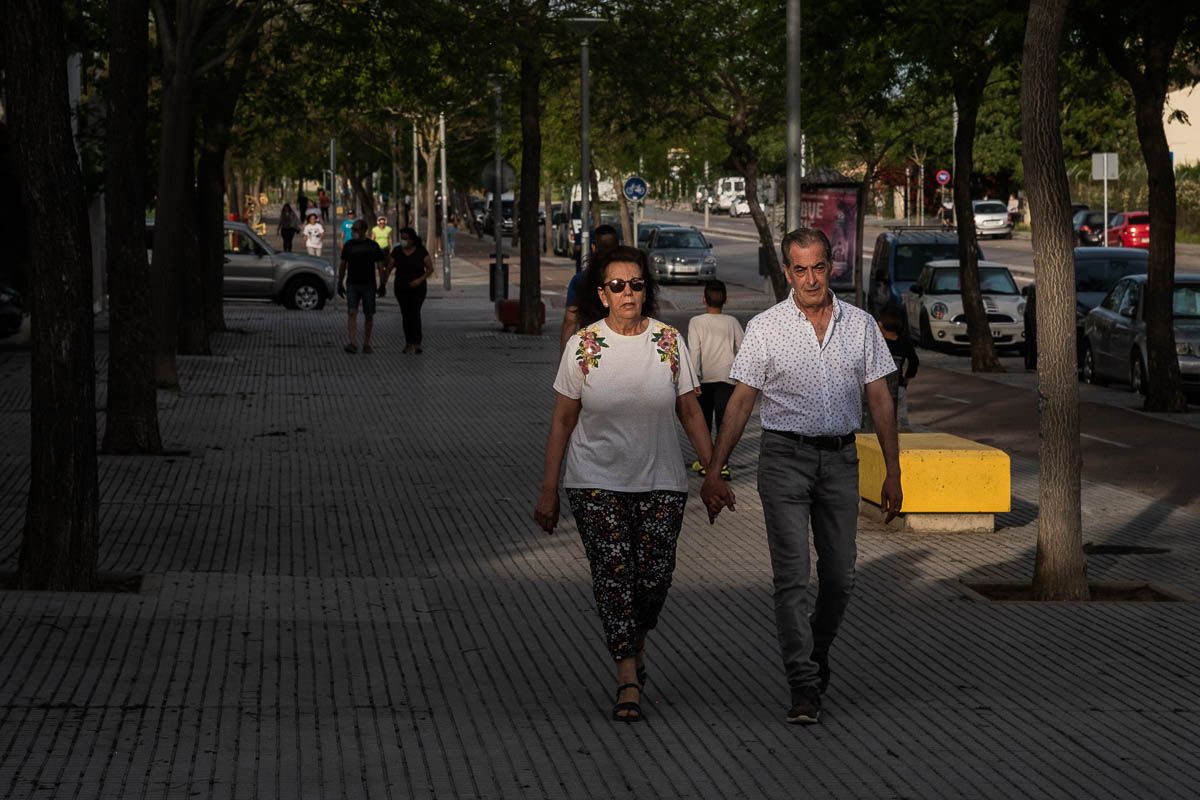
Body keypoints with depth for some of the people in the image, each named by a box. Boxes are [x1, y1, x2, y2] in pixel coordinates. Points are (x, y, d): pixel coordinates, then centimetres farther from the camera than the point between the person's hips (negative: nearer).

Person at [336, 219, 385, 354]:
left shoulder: (373, 246, 1)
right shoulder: (348, 245, 7)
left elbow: (380, 265, 4)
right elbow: (343, 265, 14)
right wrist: (340, 283, 12)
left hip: (368, 284, 0)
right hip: (352, 284, 0)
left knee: (369, 315, 5)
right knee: (352, 313, -13)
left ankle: (367, 344, 17)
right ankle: (351, 343, -22)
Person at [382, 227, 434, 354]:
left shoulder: (421, 251, -4)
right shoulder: (397, 251, 1)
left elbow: (430, 269, -1)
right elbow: (388, 269, 3)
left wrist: (420, 280, -15)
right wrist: (383, 284, -4)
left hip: (418, 288, -3)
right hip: (401, 288, 3)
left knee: (415, 313, -13)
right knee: (406, 314, 6)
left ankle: (416, 343, -14)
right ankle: (409, 342, 16)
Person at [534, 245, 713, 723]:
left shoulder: (669, 341, 1)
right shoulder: (583, 345, -3)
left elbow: (690, 413, 8)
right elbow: (562, 420, 2)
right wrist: (548, 491, 1)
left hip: (660, 481, 1)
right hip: (596, 482, -1)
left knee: (655, 575, -2)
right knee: (613, 573, -10)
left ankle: (636, 643, 29)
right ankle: (629, 678, -6)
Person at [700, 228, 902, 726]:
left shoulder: (860, 325, 6)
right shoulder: (765, 328, -1)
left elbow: (879, 399, 9)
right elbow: (741, 402, -1)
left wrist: (892, 471, 5)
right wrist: (713, 472, -5)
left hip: (840, 460, 3)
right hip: (785, 457, -3)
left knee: (840, 577, 8)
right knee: (792, 575, -9)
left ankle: (817, 652, 33)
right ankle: (804, 686, -9)